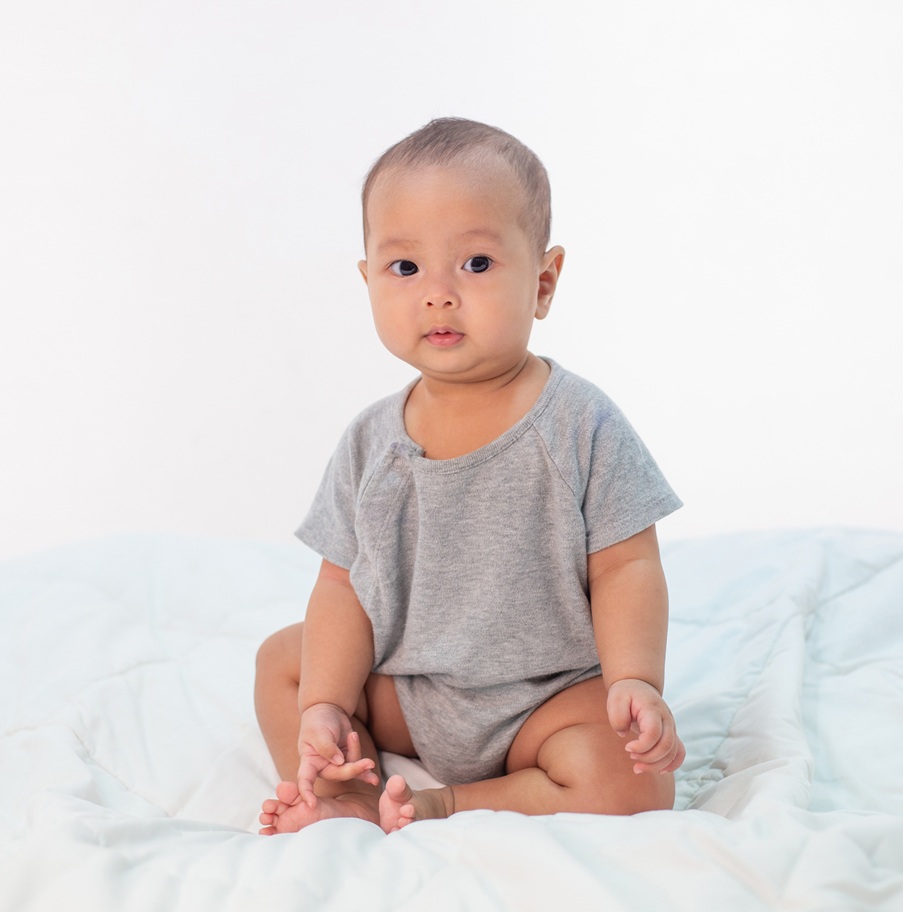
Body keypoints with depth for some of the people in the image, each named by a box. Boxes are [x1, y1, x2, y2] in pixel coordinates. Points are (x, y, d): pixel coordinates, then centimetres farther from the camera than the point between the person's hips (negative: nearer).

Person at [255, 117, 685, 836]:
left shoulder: (580, 423, -14)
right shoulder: (371, 442, -3)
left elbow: (625, 567, -13)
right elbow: (344, 585, -1)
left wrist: (636, 682, -27)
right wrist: (323, 708, -12)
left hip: (552, 693, -4)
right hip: (402, 696, 4)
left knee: (632, 784, -28)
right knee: (282, 657, 4)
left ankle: (439, 809, -13)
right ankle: (352, 802, -10)